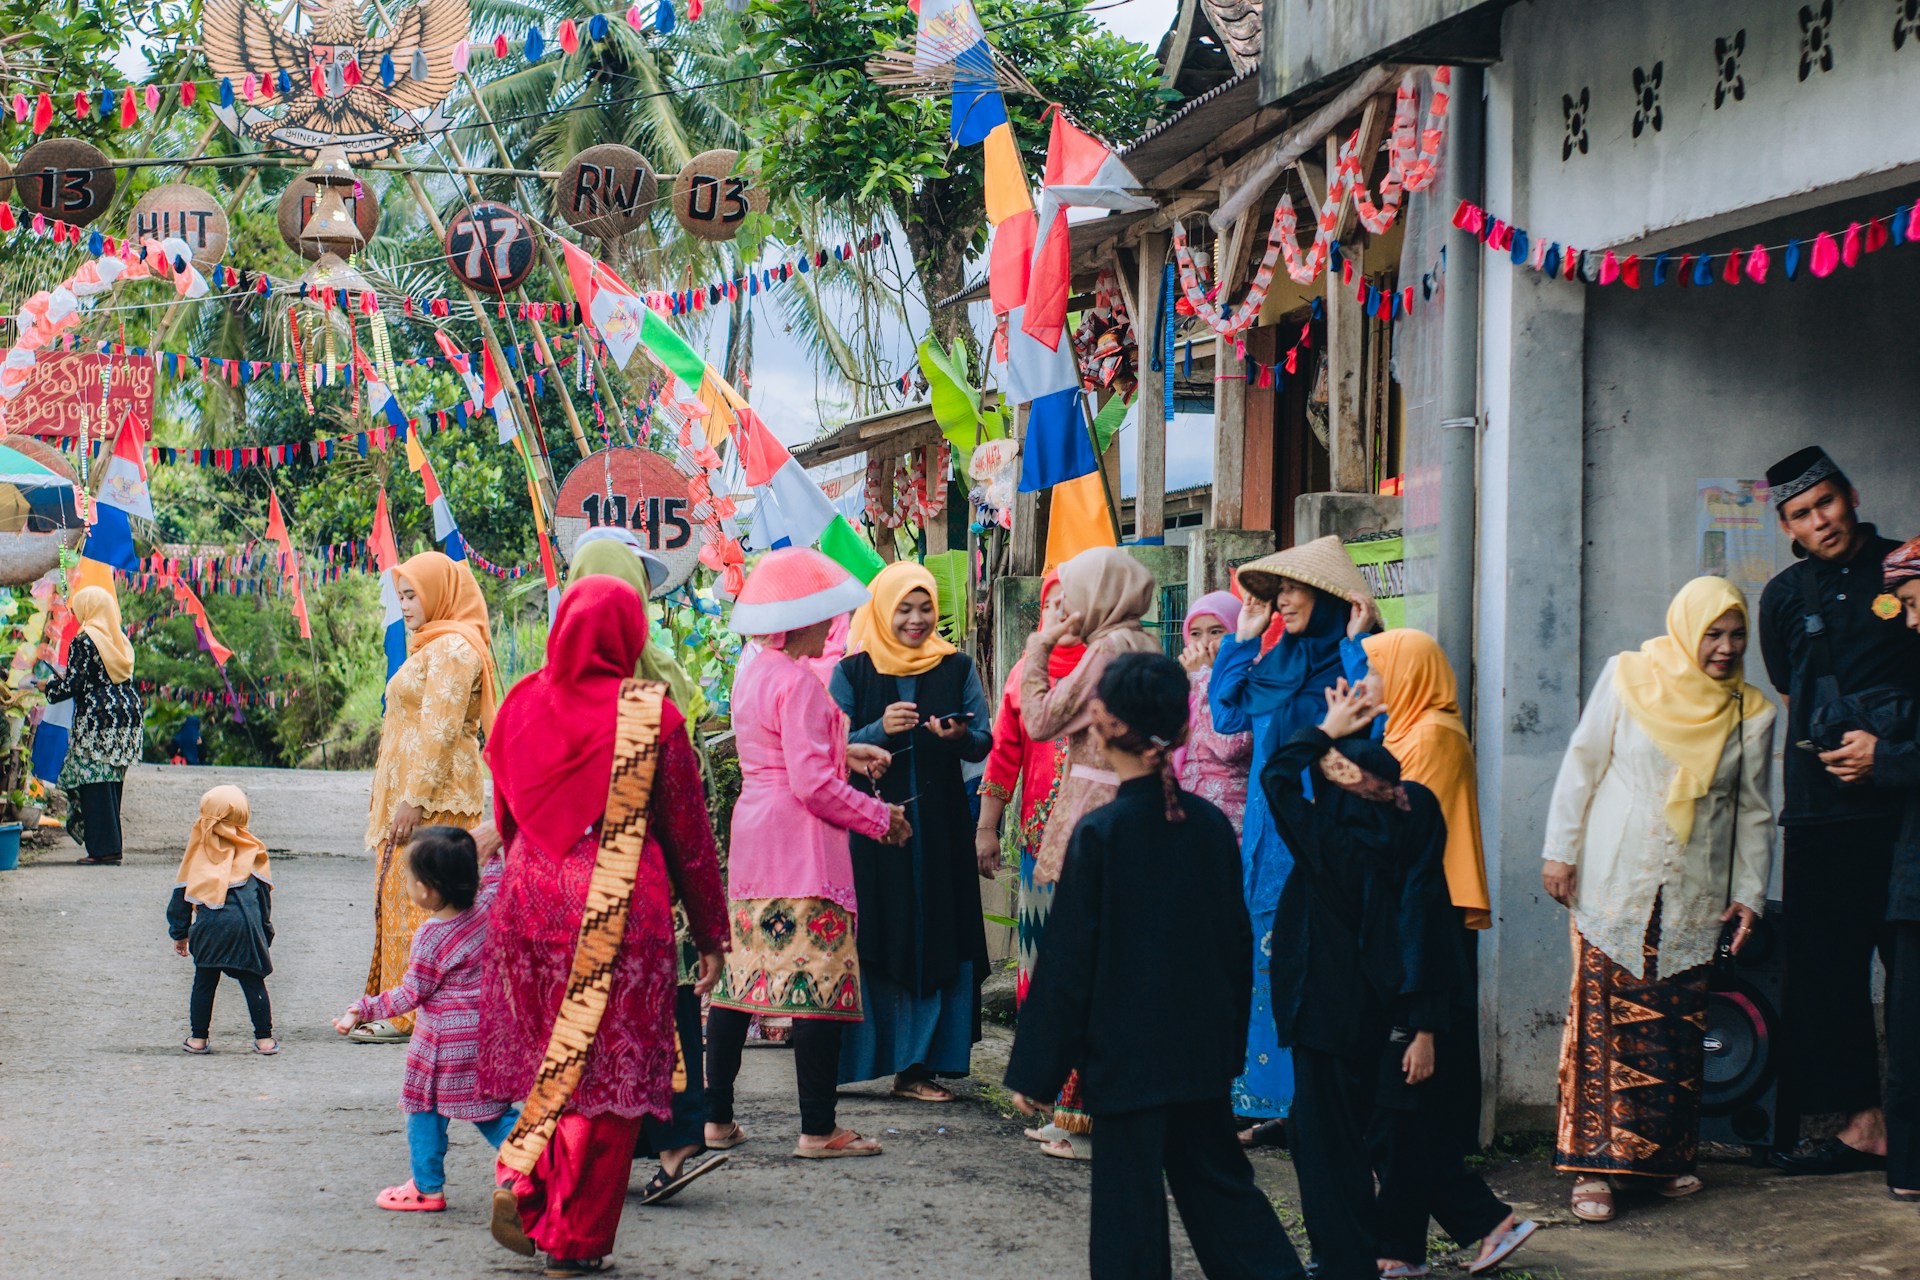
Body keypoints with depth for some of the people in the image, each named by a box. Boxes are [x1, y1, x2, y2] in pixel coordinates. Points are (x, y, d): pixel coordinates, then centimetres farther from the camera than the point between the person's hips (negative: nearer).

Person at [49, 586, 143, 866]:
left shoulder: (83, 641, -9)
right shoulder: (120, 639, 12)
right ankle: (110, 846, 12)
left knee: (95, 784, -4)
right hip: (127, 715, 7)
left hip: (97, 719, -7)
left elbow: (71, 684, -12)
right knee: (112, 782, 11)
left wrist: (50, 686, 10)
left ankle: (104, 849, -6)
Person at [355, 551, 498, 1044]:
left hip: (435, 798, -10)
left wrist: (415, 799, -23)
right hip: (414, 795, 10)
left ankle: (408, 1015, -9)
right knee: (398, 898, 10)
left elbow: (440, 731, -19)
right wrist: (385, 798, 21)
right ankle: (391, 1005, 13)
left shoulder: (451, 649, -12)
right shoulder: (430, 647, 21)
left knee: (416, 899, -9)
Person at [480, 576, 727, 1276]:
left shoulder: (523, 705, 4)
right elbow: (688, 835, -2)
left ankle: (521, 1182, 1)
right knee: (606, 1072, 4)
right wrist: (712, 935, 6)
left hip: (529, 903, 4)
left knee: (550, 1060, 19)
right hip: (621, 912, -4)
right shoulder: (651, 714, -7)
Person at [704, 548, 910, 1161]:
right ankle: (818, 1129, -5)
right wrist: (879, 817, -9)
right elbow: (812, 783, -19)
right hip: (802, 849, -10)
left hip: (751, 846, 10)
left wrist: (843, 753, 18)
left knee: (737, 977, 11)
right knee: (820, 983, -6)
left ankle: (717, 1117, 14)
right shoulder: (799, 684, -15)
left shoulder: (752, 676, 13)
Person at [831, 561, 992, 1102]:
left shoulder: (956, 668, 8)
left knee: (935, 943, 0)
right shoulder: (852, 672, 3)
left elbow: (984, 743, 3)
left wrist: (959, 736, -19)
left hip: (939, 829, 2)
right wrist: (880, 731, -18)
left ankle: (917, 1065, 3)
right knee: (874, 942, -3)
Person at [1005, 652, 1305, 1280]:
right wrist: (1230, 1042, 19)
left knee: (1129, 1201, 4)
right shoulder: (1211, 824, -1)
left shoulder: (1099, 833, -16)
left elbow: (1066, 962, -12)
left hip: (1127, 1056, -5)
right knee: (1218, 1180, 17)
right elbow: (1239, 942, 8)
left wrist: (1034, 1069, -5)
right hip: (1204, 1053, 5)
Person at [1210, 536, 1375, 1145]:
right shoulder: (1283, 660, 15)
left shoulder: (1354, 661, -7)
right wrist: (1243, 639, 14)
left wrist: (1356, 644, -21)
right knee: (1269, 962, 6)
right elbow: (1226, 714, 17)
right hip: (1271, 837, 7)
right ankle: (1275, 1107, 11)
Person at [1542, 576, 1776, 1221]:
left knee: (1679, 1028, 2)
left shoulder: (1751, 713, 4)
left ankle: (1667, 1157, 13)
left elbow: (1754, 811, 10)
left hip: (1694, 896, 3)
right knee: (1604, 1020, -8)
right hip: (1614, 884, -2)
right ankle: (1595, 1165, -7)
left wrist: (1749, 893, 7)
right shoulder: (1628, 678, -2)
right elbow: (1581, 765, 2)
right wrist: (1560, 850, -1)